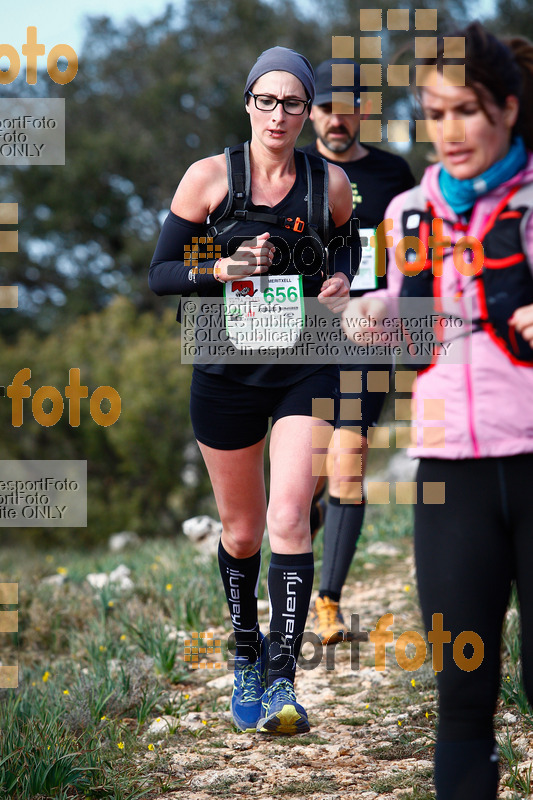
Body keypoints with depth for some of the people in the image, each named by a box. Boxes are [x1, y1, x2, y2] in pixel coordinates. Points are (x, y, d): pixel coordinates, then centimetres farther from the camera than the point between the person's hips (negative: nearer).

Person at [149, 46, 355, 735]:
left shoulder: (331, 183, 1)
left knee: (289, 521, -16)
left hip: (307, 369, 0)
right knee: (241, 531, 11)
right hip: (227, 372, 0)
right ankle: (245, 656, 34)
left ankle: (283, 680, -11)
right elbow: (160, 273, -3)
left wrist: (341, 282, -1)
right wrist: (221, 270, -21)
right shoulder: (210, 176, -4)